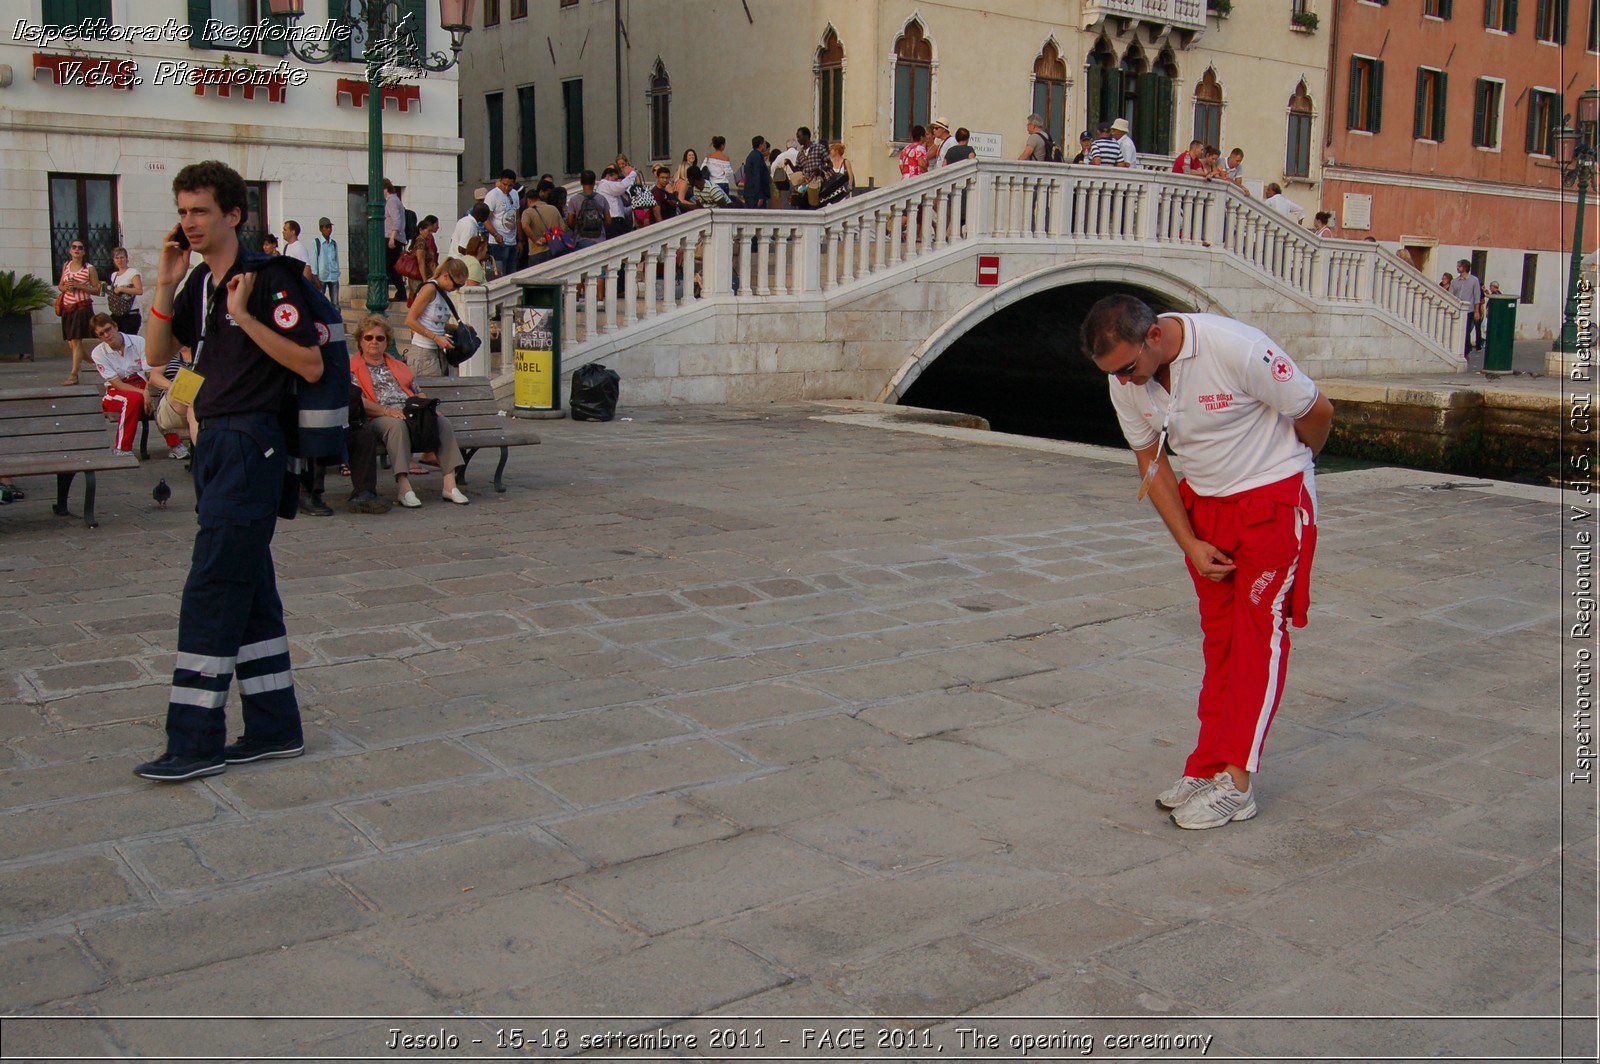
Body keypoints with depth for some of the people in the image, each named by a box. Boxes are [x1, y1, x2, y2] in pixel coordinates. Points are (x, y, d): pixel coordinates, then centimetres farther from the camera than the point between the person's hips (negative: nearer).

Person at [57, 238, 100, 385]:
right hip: (67, 307, 6)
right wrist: (65, 287, -3)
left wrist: (78, 286, -16)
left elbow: (96, 289, -5)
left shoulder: (89, 268, -4)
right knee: (70, 341, 8)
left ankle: (73, 375, -10)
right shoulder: (66, 265, 11)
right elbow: (60, 285, 21)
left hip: (82, 308, -6)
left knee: (76, 341, -11)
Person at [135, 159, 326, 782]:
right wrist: (165, 285, 0)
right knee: (248, 590, 11)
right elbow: (158, 353, 11)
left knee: (211, 589, -9)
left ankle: (197, 742, -3)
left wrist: (245, 316, -20)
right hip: (216, 444, 9)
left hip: (251, 444, -9)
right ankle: (274, 728, 20)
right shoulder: (200, 284, 14)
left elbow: (311, 365, -16)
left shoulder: (268, 279, -11)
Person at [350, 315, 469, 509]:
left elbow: (418, 394, 27)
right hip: (378, 418, -5)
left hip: (411, 414, 5)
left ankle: (450, 484, -32)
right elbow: (357, 400, -4)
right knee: (397, 425, -40)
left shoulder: (398, 366, 30)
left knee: (443, 423, -22)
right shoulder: (352, 367, 12)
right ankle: (404, 487, -47)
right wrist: (387, 411, -19)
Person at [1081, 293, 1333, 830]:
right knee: (1218, 637, 8)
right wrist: (1190, 544, -3)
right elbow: (1151, 464, 4)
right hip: (1204, 503, 6)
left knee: (1258, 635, -6)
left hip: (1273, 500, -5)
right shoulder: (1126, 379, -8)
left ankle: (1235, 783, -4)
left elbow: (1317, 411, -12)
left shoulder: (1237, 348, -27)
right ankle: (1209, 766, 14)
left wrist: (1288, 465, 8)